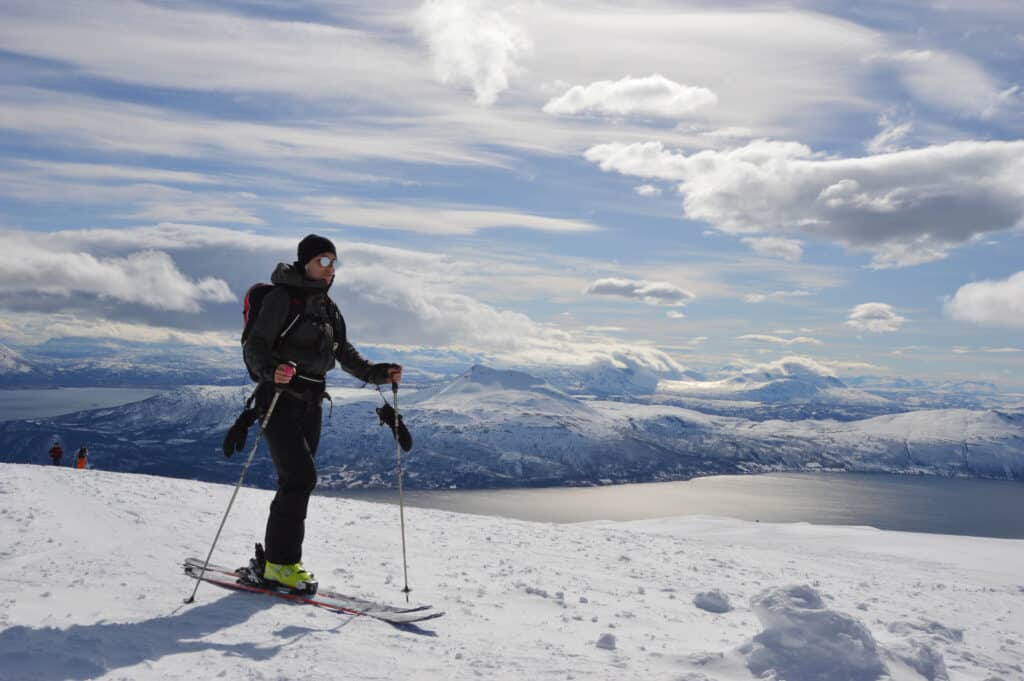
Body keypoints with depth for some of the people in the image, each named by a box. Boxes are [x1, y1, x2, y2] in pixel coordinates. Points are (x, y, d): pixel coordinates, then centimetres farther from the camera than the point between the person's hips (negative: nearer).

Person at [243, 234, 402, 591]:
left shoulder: (327, 307, 15)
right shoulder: (282, 297, -8)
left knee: (296, 482, 9)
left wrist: (377, 373, 4)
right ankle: (281, 561, -2)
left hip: (311, 404, 8)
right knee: (301, 477, -14)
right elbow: (255, 346, -15)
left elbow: (345, 353, 18)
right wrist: (270, 372, -35)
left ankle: (274, 560, 20)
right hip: (280, 400, -7)